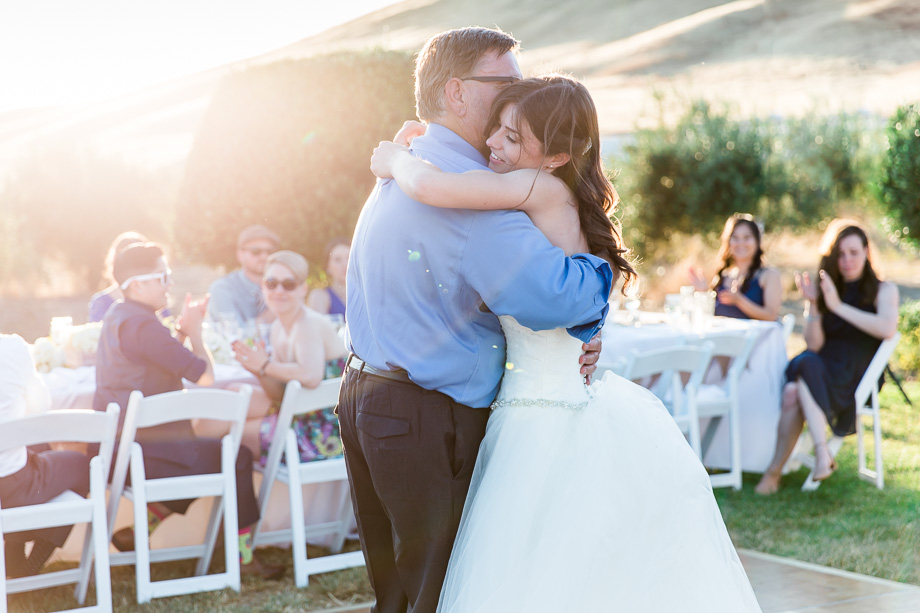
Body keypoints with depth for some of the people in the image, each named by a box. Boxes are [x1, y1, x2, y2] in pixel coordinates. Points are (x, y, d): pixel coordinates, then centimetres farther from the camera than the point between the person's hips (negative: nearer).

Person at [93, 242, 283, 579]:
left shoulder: (116, 317, 12)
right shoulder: (143, 326, -20)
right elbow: (205, 375, -19)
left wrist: (182, 331, 9)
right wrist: (194, 330, -3)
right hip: (141, 454, -10)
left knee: (205, 454, 26)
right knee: (239, 458, 2)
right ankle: (243, 555, 12)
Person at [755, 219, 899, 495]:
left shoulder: (883, 289, 9)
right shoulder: (826, 290, 19)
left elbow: (888, 328, -14)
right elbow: (814, 345, 8)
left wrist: (839, 307, -14)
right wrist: (813, 305, -6)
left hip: (857, 377, -3)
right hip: (820, 371, 4)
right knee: (792, 391, -32)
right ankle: (822, 455, -42)